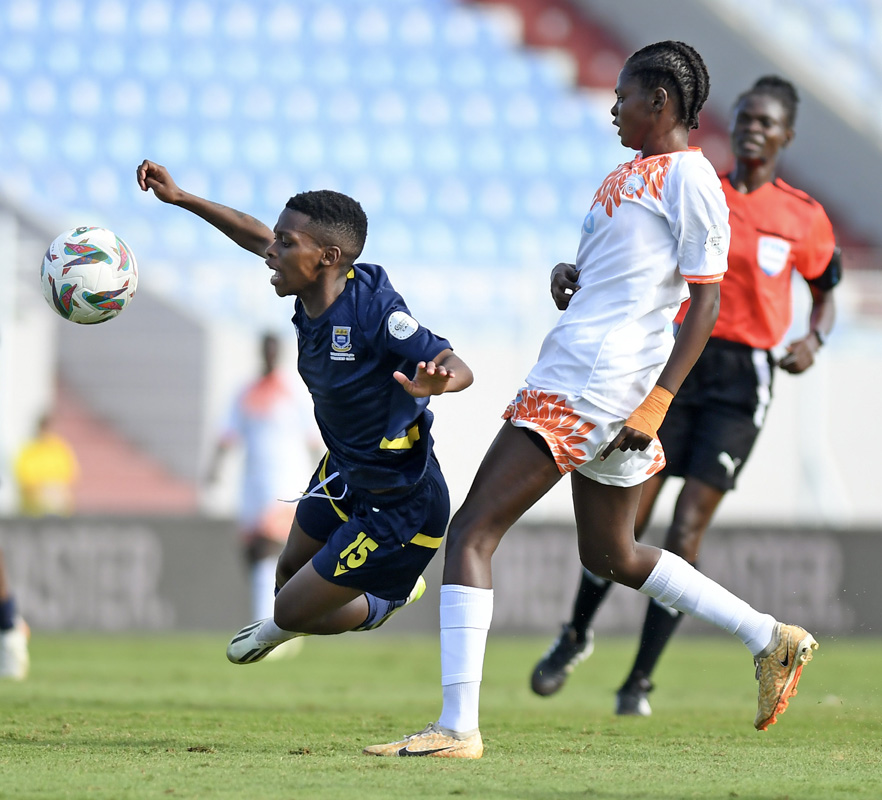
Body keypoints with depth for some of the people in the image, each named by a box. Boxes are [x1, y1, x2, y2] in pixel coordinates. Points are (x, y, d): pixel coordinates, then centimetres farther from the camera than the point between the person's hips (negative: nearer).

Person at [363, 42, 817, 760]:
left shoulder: (688, 176, -9)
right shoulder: (632, 174, 19)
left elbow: (706, 302, -14)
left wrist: (655, 403, -21)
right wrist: (569, 276, 10)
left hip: (593, 381, -11)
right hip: (576, 372, 11)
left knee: (472, 531, -13)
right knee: (611, 555, 21)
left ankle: (458, 727, -17)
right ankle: (774, 640, 26)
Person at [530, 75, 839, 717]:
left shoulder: (802, 217, 4)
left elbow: (826, 295, 16)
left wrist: (813, 340, -4)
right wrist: (578, 275, -9)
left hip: (740, 380, -1)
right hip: (675, 361, 1)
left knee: (687, 527, -8)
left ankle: (640, 681, 3)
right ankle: (577, 635, 23)